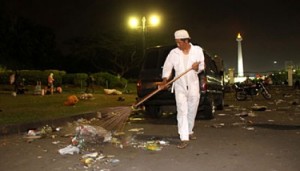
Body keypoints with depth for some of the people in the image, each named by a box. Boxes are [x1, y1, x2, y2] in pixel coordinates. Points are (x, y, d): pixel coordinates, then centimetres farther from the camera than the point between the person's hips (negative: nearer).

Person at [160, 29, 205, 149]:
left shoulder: (197, 50, 0)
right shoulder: (174, 52, -3)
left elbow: (201, 67, 4)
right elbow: (167, 67, 1)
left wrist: (197, 68, -19)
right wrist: (165, 79, -14)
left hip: (193, 85, 2)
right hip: (180, 86, -1)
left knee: (192, 111, 12)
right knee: (182, 111, -9)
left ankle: (189, 131, 34)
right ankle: (184, 138, -10)